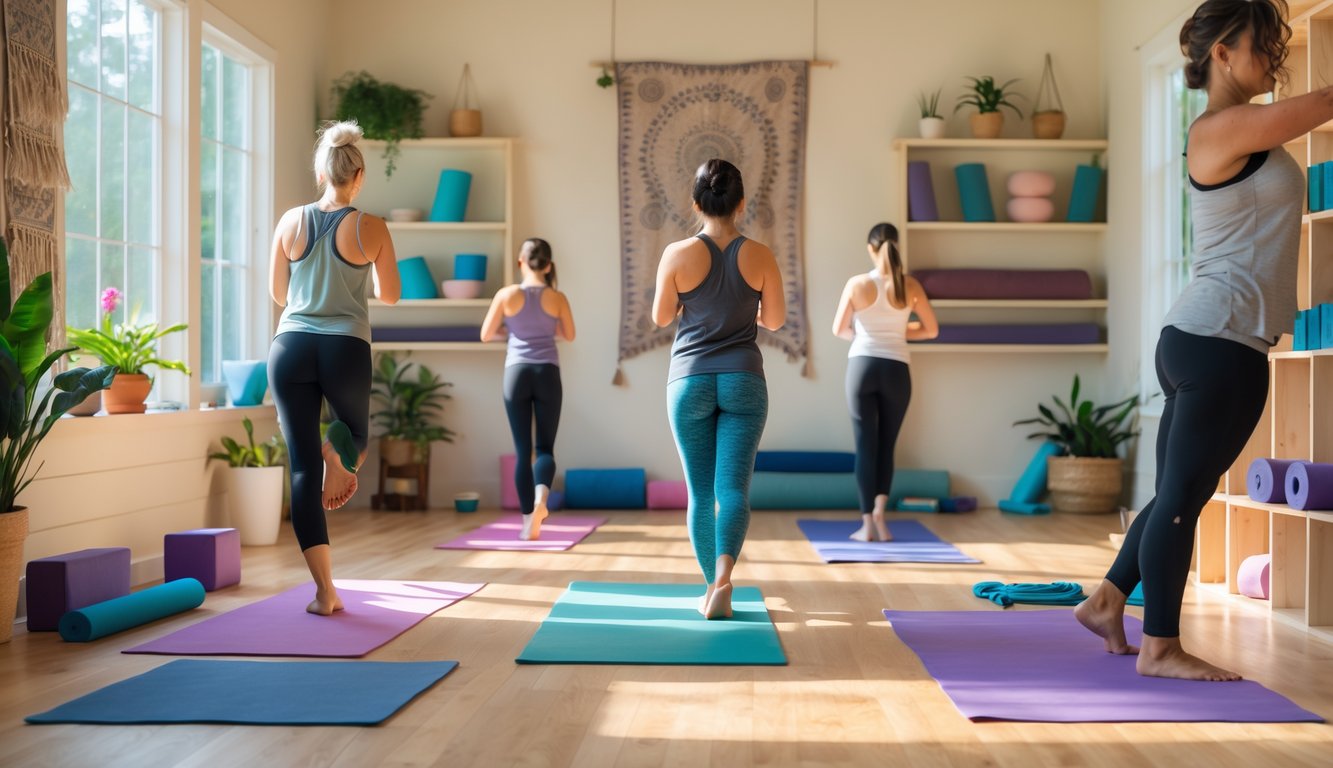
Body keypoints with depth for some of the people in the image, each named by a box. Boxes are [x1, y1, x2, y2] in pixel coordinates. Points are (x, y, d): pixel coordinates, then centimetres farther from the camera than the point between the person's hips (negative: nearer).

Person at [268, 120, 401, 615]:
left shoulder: (291, 222, 3)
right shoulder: (371, 229, -3)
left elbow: (278, 293, 13)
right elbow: (390, 295, 8)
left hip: (291, 348, 2)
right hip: (346, 350, -1)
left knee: (302, 468, 3)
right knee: (357, 428, 32)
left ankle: (325, 592, -1)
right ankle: (340, 451, -5)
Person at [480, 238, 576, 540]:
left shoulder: (506, 295, -2)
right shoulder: (557, 298, 0)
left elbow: (486, 335, 4)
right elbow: (569, 335, 13)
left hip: (517, 373, 0)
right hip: (547, 374, 0)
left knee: (523, 450, 5)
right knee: (545, 446, 8)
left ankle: (529, 521, 4)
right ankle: (541, 496, -22)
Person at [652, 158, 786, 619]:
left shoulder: (678, 254, -6)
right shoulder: (759, 256, -3)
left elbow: (661, 317, 3)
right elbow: (775, 320, 6)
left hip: (690, 381, 0)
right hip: (743, 379, 0)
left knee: (700, 492, 10)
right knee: (733, 488, -3)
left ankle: (712, 584, 17)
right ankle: (723, 576, -24)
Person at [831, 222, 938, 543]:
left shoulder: (857, 284, -5)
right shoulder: (910, 286, -2)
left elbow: (839, 330, 3)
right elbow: (931, 330, 6)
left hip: (862, 367, -1)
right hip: (896, 370, 1)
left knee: (866, 445, 6)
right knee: (886, 445, 13)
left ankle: (868, 523, 7)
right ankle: (878, 514, 2)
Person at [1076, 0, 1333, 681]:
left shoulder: (1249, 132, 19)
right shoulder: (1221, 128, -10)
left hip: (1200, 341, 10)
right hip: (1219, 340, -10)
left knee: (1177, 492, 16)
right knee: (1183, 494, -3)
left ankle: (1106, 601, 26)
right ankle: (1159, 648, 5)